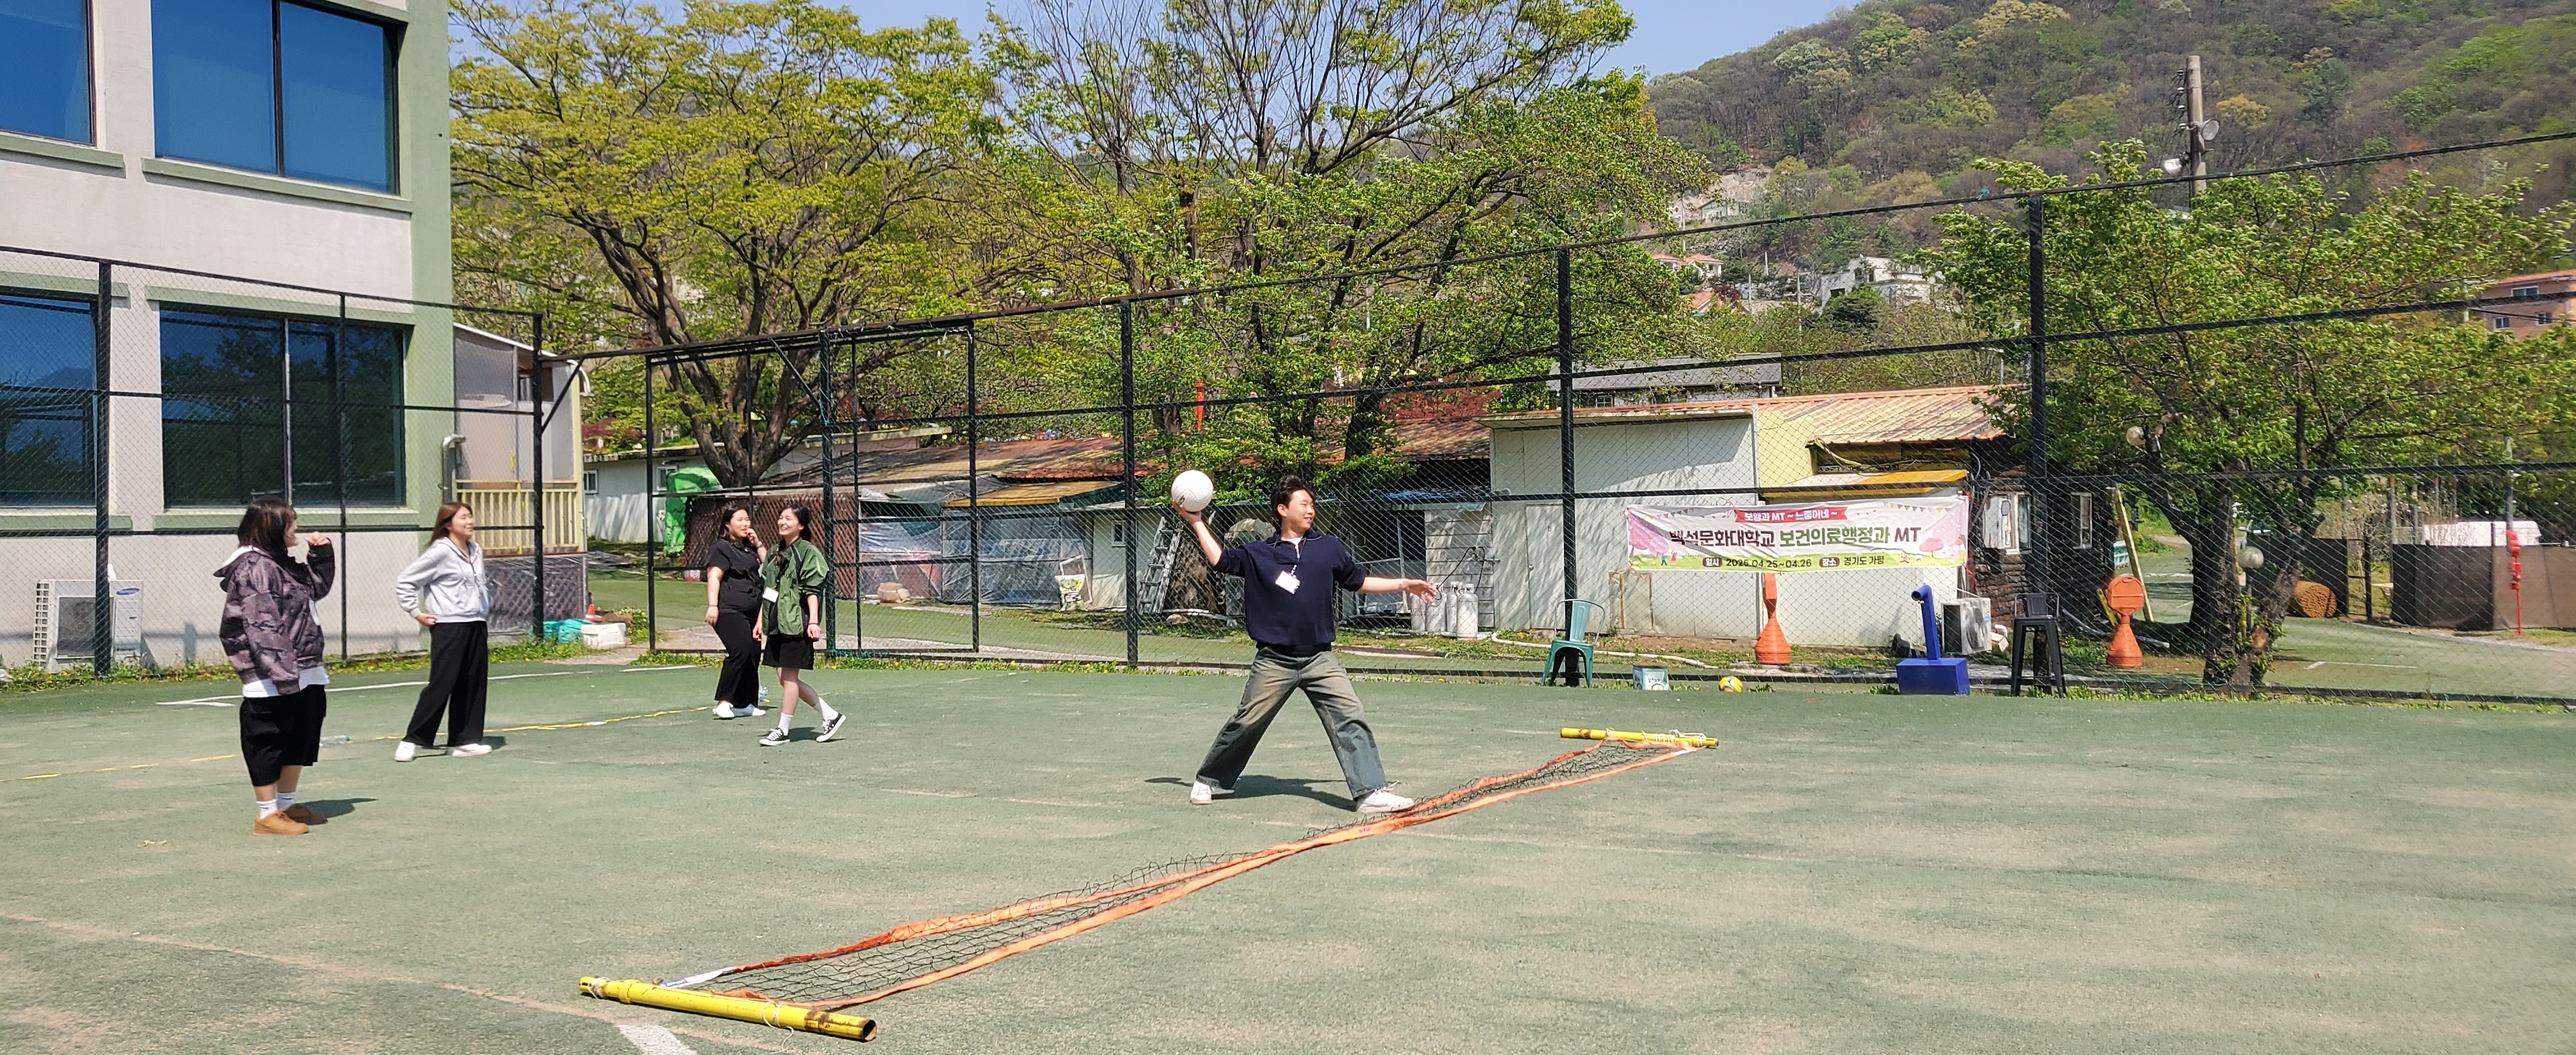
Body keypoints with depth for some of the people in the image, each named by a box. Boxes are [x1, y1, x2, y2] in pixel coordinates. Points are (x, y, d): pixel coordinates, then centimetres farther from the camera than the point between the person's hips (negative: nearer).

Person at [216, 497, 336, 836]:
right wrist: (279, 669, -28)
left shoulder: (281, 563, 16)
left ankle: (287, 804, 30)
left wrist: (321, 554, 17)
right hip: (272, 679, -10)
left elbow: (317, 588, 31)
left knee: (301, 738, 17)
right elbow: (260, 624, -22)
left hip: (303, 674, 10)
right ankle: (267, 815, 6)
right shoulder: (254, 566, -15)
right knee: (268, 742, -1)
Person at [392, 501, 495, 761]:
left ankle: (465, 740, 12)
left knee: (474, 685, 6)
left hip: (476, 626, 7)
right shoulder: (440, 552, -9)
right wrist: (417, 612, -7)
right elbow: (404, 581, -7)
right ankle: (413, 740, 3)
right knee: (442, 685, -7)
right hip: (448, 627, -7)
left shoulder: (476, 551, 13)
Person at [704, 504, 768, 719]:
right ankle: (723, 701, -19)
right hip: (729, 611, -9)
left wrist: (759, 544, 7)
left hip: (752, 612, 9)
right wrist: (712, 605, -23)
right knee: (741, 650, -23)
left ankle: (745, 704, 13)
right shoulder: (722, 548, -2)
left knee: (753, 655, 6)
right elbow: (714, 576, -12)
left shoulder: (750, 547, 22)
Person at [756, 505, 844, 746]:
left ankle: (782, 730, 6)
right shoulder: (775, 553, 16)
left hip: (796, 623, -9)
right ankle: (830, 715, 17)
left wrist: (813, 621, -20)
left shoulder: (808, 552, -6)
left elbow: (812, 591, -13)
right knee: (785, 678, 8)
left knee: (789, 677, -3)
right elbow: (766, 591, 21)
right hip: (777, 624, 9)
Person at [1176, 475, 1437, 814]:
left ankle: (1370, 792, -13)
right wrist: (1197, 523, 1)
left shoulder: (1328, 548, 10)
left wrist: (1404, 584, 14)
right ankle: (1209, 781, 24)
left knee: (1351, 720, -12)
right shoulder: (1258, 554, 6)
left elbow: (1359, 582, 18)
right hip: (1274, 662, -1)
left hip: (1320, 659, 2)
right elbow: (1220, 560, 6)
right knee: (1246, 724, 4)